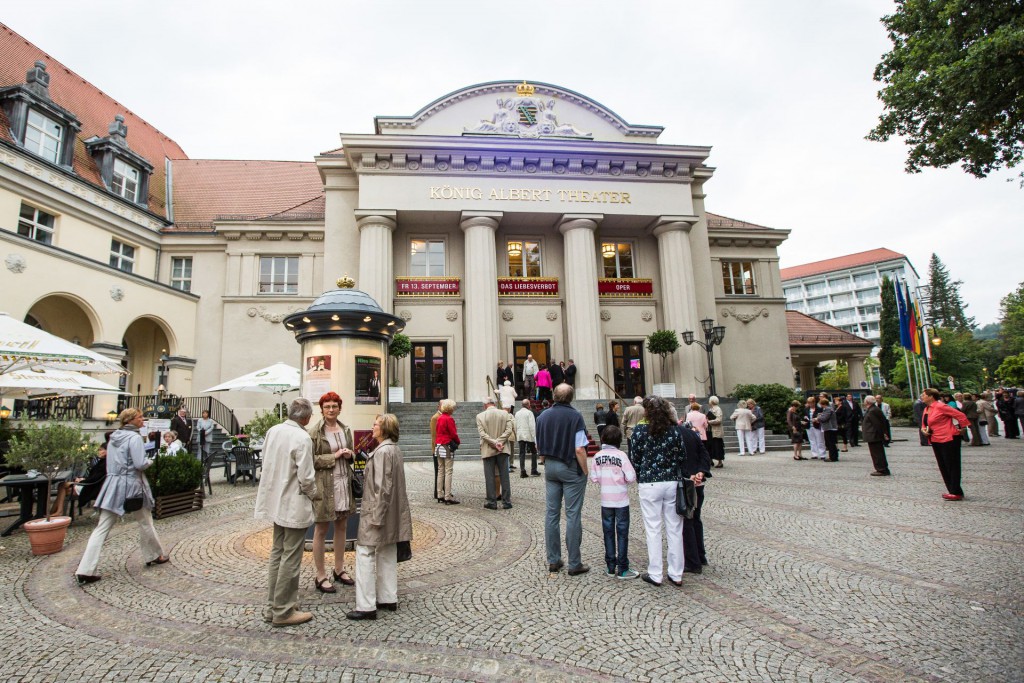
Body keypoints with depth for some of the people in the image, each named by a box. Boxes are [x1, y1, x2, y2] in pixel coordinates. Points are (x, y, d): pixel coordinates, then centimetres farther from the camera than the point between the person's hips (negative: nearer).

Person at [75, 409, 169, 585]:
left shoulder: (113, 437, 10)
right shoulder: (134, 437, -15)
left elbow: (112, 461, 18)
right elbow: (140, 464, -20)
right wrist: (149, 461, 1)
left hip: (112, 484, 6)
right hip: (131, 485, -6)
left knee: (101, 528, 4)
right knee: (145, 523, 12)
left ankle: (85, 571, -2)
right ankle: (154, 556, 26)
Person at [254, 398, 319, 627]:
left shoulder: (272, 431, 1)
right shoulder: (302, 438, -22)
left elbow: (266, 462, 11)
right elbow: (306, 478, -21)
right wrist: (314, 494, -2)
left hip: (275, 501, 8)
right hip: (294, 505, -8)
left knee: (277, 554, 19)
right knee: (291, 559, 4)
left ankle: (272, 607, 30)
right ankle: (283, 612, 15)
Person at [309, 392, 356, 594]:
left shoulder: (346, 429, 9)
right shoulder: (315, 433, -9)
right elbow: (311, 460, -12)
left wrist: (349, 454, -2)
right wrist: (334, 456, -17)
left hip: (345, 482, 6)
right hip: (324, 484, -6)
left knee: (342, 526, 14)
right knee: (321, 530, 6)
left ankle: (339, 570, 29)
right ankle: (320, 577, 17)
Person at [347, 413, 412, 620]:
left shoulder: (383, 451, -20)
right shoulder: (394, 449, 9)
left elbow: (382, 487, -22)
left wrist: (376, 516, -19)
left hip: (378, 509, -10)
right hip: (391, 513, 10)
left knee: (365, 553, -2)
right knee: (387, 554, 16)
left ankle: (366, 606, 4)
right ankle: (389, 599, 26)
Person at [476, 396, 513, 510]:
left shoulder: (480, 416, -2)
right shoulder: (504, 414, 2)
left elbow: (482, 434, -11)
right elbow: (509, 430, -6)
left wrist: (495, 443, -12)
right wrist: (499, 442, -10)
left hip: (488, 451, -1)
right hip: (503, 449, 2)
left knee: (489, 477, 6)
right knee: (504, 476, 7)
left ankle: (492, 502, 8)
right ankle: (506, 501, 9)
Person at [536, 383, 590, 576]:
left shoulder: (543, 416, 3)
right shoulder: (575, 416, -13)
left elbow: (539, 447, 8)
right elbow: (579, 449, -16)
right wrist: (585, 471, -6)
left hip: (550, 466, 5)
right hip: (571, 468, -5)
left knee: (551, 513, 10)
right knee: (572, 515, 1)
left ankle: (553, 561, 18)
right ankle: (574, 564, 8)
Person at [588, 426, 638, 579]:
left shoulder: (598, 456, -3)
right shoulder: (621, 455, -14)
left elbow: (593, 478, -2)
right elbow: (631, 477, -17)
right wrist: (623, 478, 3)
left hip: (605, 500, 3)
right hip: (621, 500, -3)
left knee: (608, 532, 12)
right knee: (622, 533, 6)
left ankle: (611, 567, 19)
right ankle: (622, 569, 11)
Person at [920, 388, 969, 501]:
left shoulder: (940, 407, -15)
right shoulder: (926, 409, 12)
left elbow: (961, 416, -15)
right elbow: (924, 423, 21)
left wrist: (961, 428, -8)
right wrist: (923, 429, 1)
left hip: (948, 439, -9)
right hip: (936, 441, 9)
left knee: (952, 466, -4)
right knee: (943, 467, 11)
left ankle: (956, 492, -1)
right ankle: (952, 491, 18)